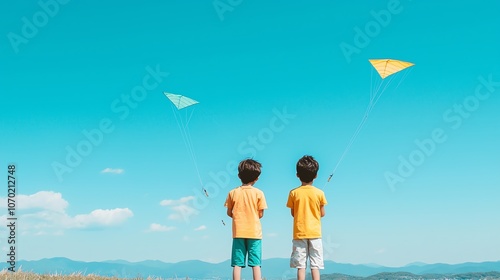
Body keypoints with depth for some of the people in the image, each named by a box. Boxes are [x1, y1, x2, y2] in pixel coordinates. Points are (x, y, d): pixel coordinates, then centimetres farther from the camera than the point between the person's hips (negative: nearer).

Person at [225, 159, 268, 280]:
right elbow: (261, 214, -2)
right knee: (255, 263, 1)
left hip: (238, 232, 1)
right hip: (254, 232, -1)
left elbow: (229, 213, 4)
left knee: (237, 264, 2)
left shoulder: (233, 193, 0)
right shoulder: (259, 193, -5)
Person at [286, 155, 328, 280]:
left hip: (299, 233, 0)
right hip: (315, 233, 0)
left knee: (300, 265, 2)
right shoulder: (319, 193, -4)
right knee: (315, 265, 3)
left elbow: (293, 213, 3)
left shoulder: (294, 193, -4)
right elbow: (322, 214, 4)